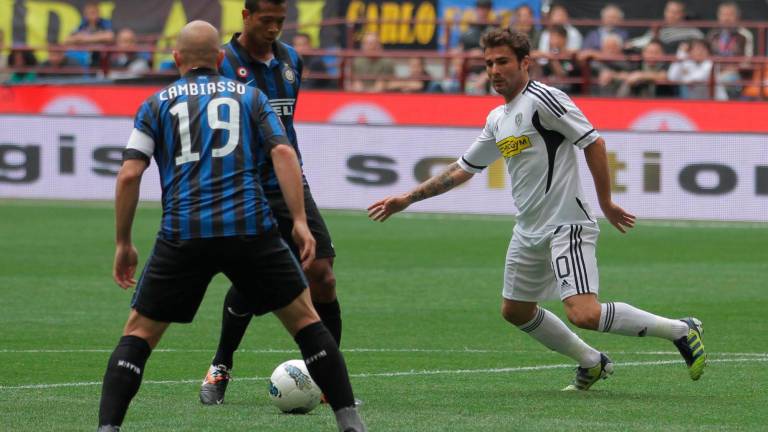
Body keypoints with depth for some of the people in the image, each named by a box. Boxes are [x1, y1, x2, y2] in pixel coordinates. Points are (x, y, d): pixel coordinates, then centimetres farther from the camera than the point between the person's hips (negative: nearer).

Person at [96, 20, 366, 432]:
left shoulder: (156, 105, 14)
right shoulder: (248, 96, 15)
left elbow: (129, 174, 4)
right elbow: (283, 153, 1)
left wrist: (123, 243, 11)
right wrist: (300, 221, -2)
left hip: (183, 235, 0)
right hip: (251, 227, 0)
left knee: (138, 333, 10)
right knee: (305, 320, 14)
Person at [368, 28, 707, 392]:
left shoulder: (542, 99, -12)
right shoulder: (497, 120, 15)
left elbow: (593, 143, -13)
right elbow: (462, 169, 24)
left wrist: (606, 204, -10)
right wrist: (408, 199, 22)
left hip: (567, 225, -10)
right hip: (529, 232, 10)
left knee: (584, 314, -23)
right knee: (515, 311, 18)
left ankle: (680, 330, -10)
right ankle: (591, 363, 32)